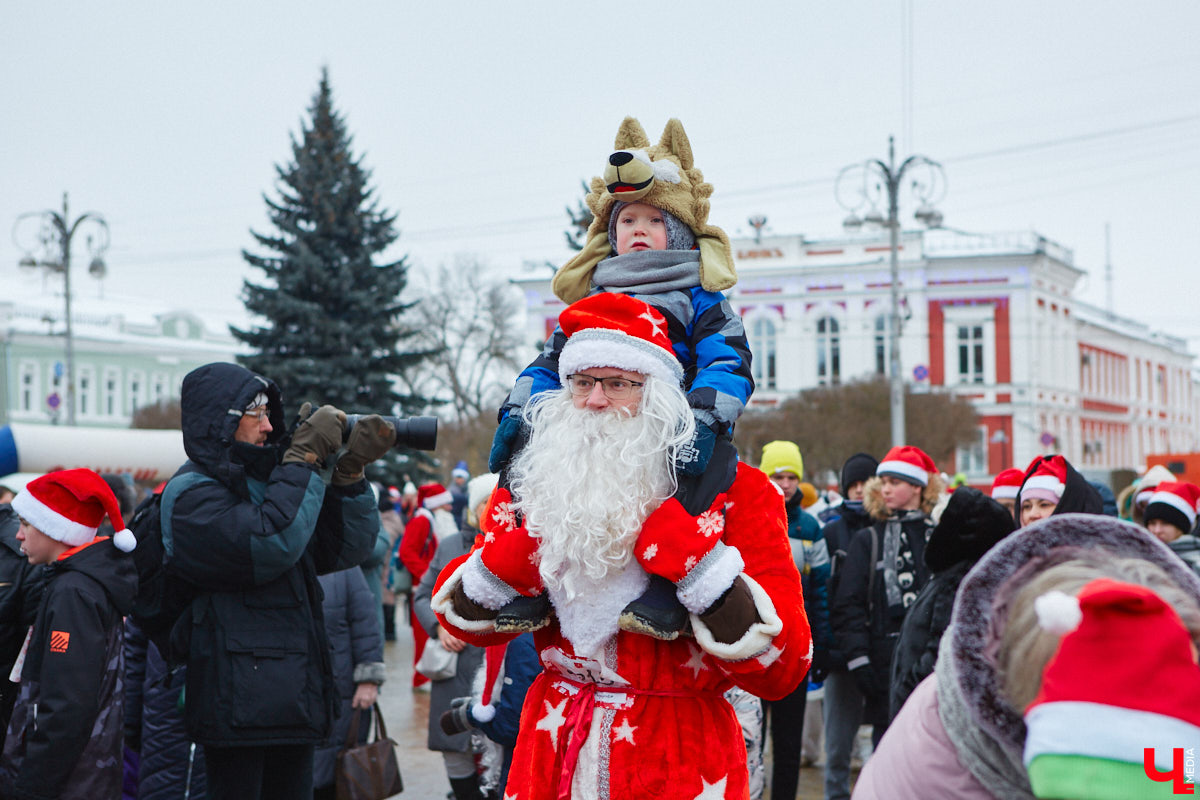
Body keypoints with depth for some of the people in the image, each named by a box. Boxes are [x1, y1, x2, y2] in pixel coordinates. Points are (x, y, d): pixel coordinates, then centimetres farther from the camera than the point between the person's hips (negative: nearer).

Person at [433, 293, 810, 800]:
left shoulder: (734, 492, -9)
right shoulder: (535, 484, 4)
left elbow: (782, 670, -16)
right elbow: (466, 621, 11)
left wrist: (696, 562, -24)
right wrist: (499, 567, -10)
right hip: (551, 750, 4)